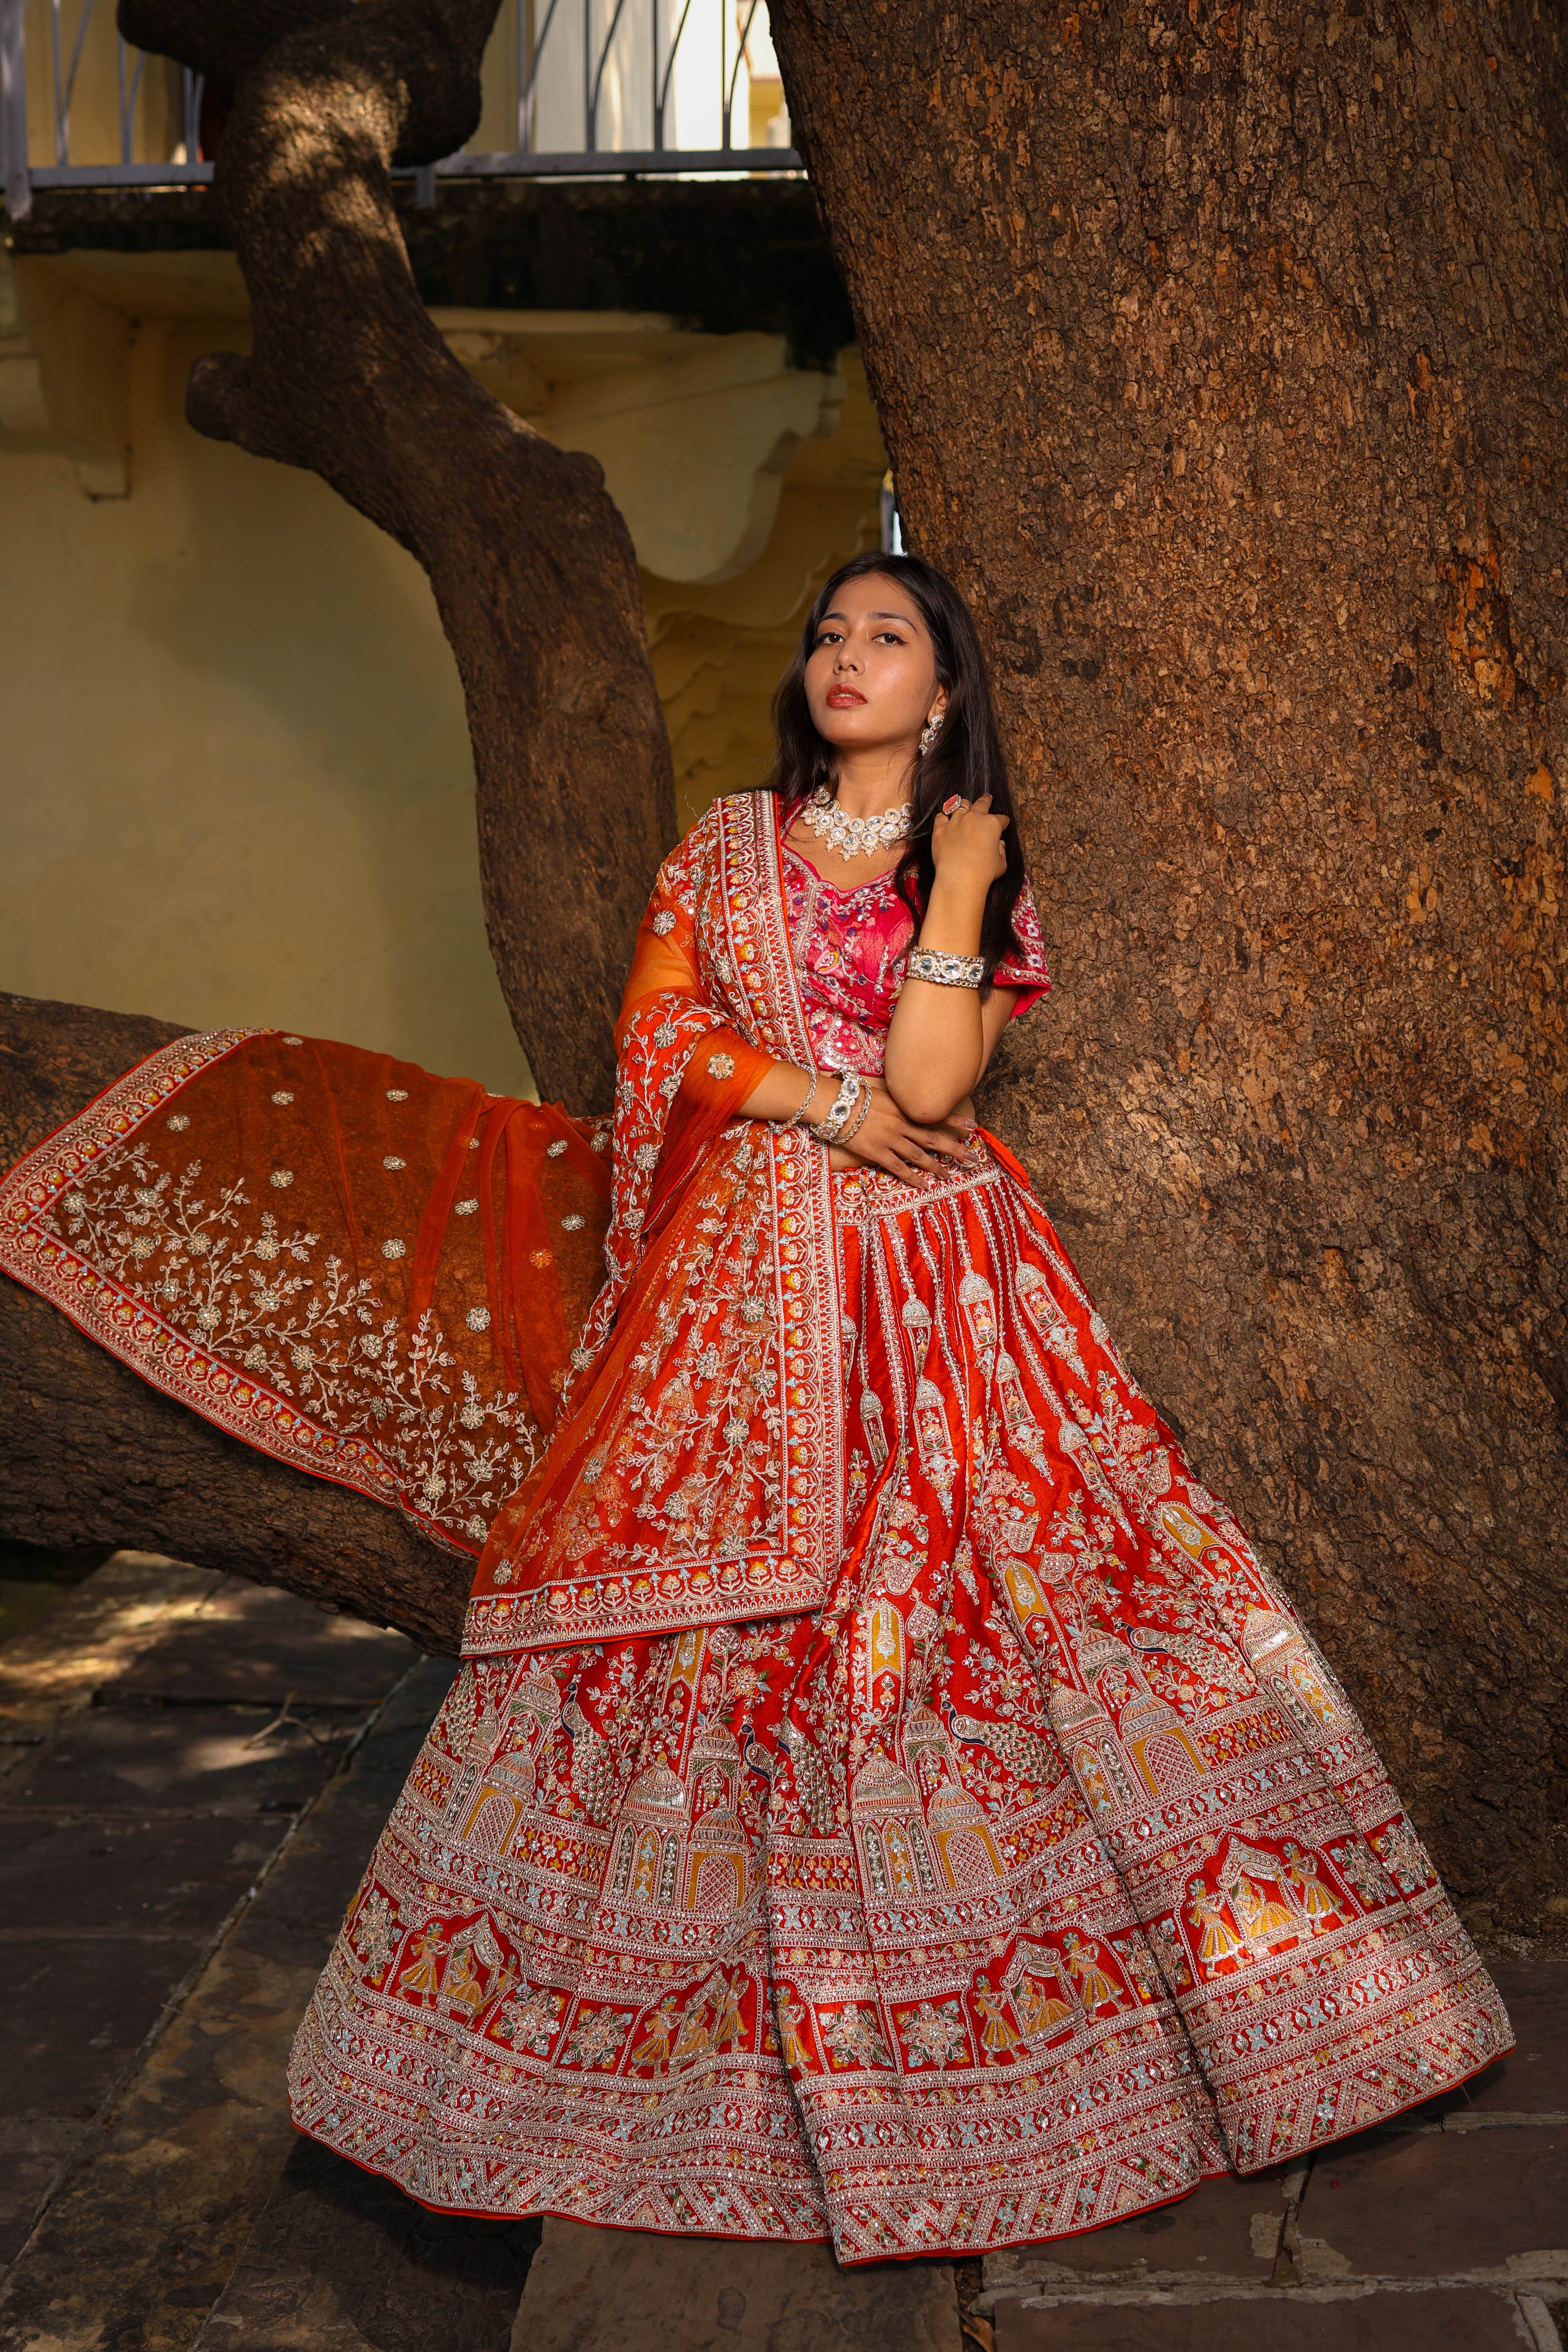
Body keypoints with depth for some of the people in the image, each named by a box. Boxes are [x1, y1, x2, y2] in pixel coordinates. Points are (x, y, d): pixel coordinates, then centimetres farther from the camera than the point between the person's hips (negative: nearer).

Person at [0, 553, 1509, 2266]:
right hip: (745, 1275, 1)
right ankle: (722, 2030, 13)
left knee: (997, 1576, -5)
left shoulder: (984, 875, 7)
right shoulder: (731, 842, 13)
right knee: (711, 1602, -1)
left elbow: (932, 1078, -9)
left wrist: (954, 884, -9)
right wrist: (830, 1106, -7)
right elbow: (656, 1033, 1)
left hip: (933, 1284, -1)